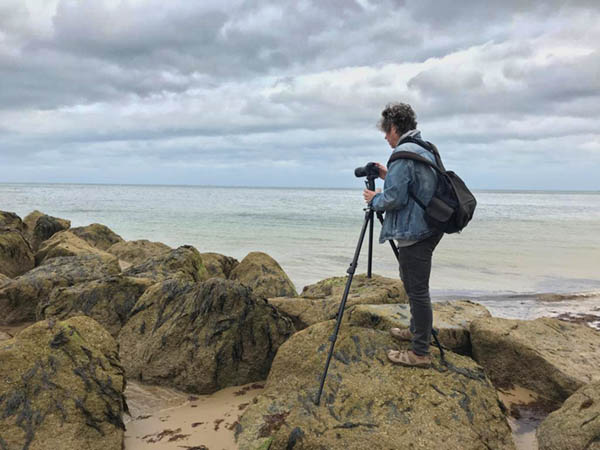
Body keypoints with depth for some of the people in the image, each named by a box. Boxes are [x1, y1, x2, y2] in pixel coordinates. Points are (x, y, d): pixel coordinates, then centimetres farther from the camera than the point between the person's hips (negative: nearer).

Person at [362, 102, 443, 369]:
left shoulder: (403, 155, -18)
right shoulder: (426, 150, 13)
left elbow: (394, 199, -21)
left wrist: (374, 199, -2)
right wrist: (388, 176, 17)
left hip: (414, 233, -10)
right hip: (429, 228, 10)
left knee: (417, 290, -3)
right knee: (411, 281, 24)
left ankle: (420, 353, 6)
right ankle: (417, 330, 39)